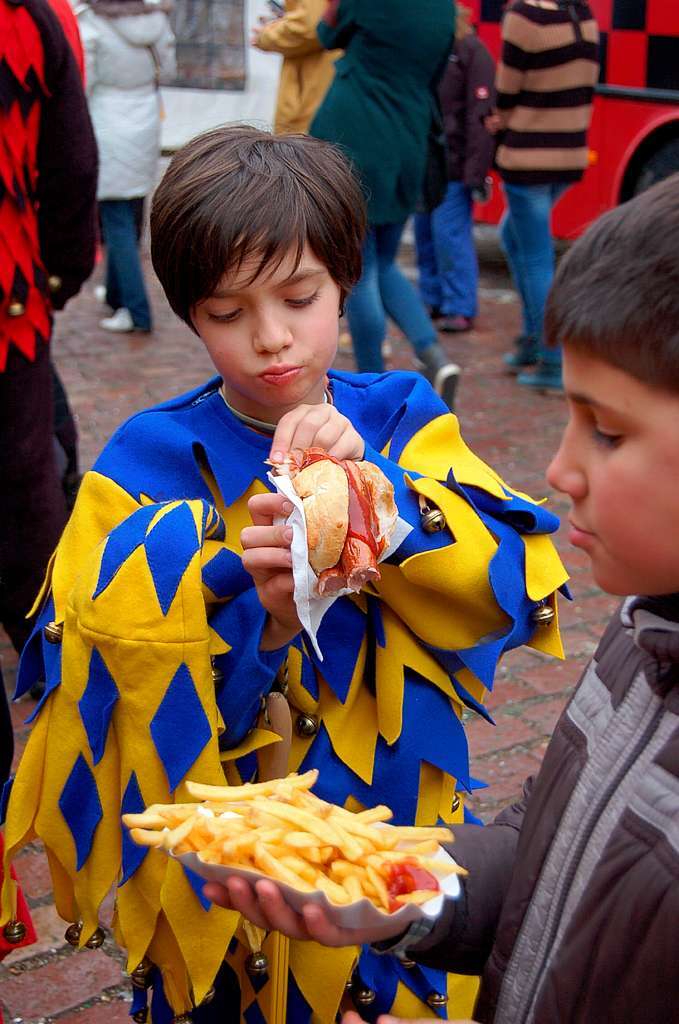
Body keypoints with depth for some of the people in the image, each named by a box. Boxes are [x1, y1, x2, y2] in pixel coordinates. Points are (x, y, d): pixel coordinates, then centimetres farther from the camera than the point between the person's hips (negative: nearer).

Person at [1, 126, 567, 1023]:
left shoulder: (401, 421, -5)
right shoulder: (151, 462, -9)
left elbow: (517, 589, -15)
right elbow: (111, 668, -14)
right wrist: (248, 610, -29)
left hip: (397, 841, 1)